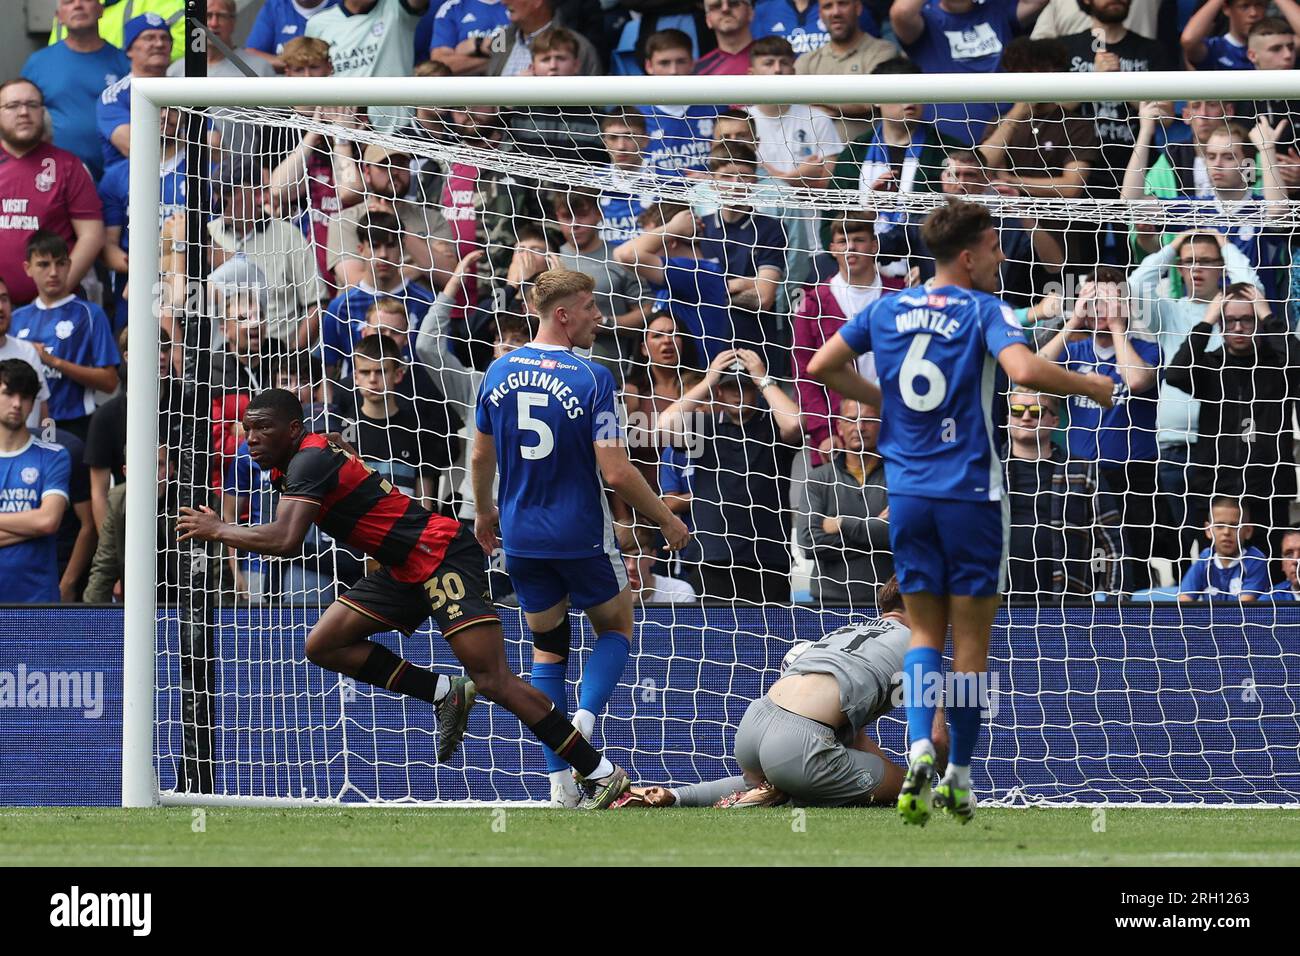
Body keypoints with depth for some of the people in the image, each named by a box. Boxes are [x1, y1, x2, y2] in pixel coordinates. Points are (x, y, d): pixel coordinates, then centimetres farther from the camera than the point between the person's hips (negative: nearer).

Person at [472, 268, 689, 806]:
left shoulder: (500, 372, 0)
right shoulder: (591, 378, -17)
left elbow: (482, 455, 12)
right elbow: (616, 472, -19)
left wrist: (484, 511, 29)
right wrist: (666, 520, -5)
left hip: (520, 536, 4)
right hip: (581, 536, -4)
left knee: (547, 647, 17)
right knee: (616, 627, 19)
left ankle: (559, 778, 8)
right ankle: (584, 718, -8)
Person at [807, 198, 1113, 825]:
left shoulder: (887, 309, 8)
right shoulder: (983, 311, -8)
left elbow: (821, 367, 12)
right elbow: (1023, 370, -25)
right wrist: (1092, 387, -11)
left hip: (906, 491, 4)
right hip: (969, 492, -4)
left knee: (925, 631, 11)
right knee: (971, 639, 7)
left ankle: (920, 749, -15)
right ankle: (959, 779, 10)